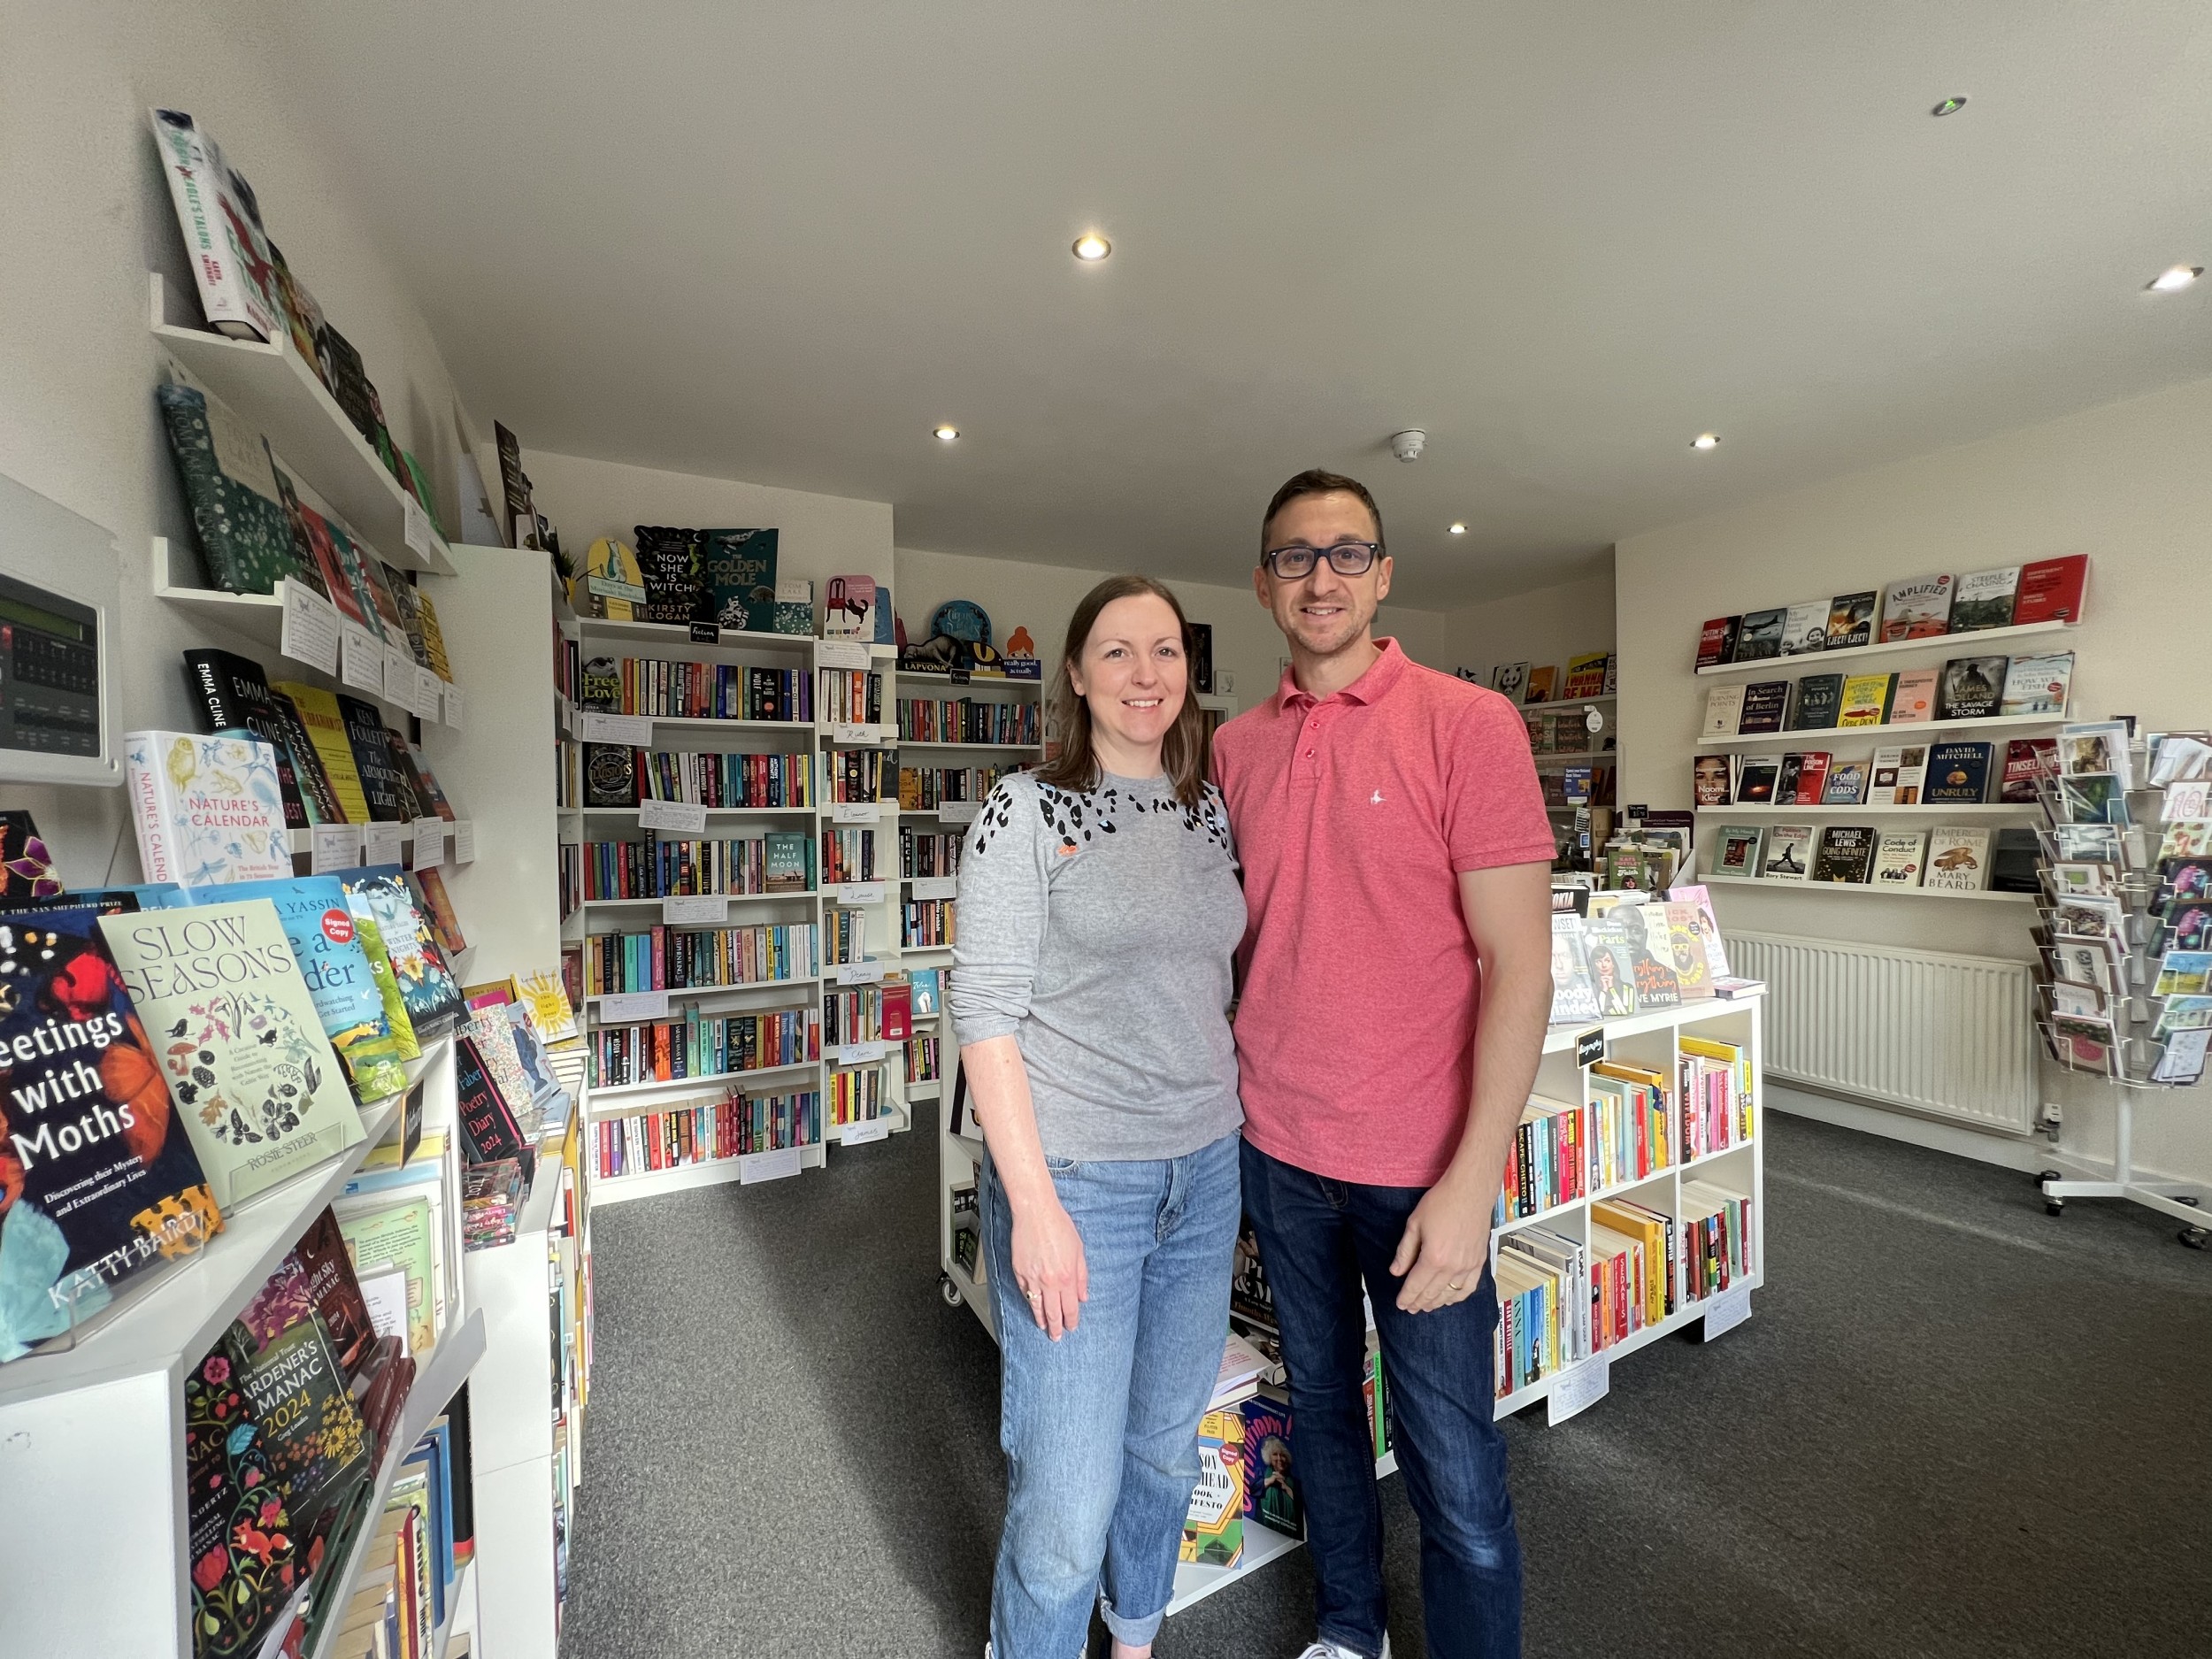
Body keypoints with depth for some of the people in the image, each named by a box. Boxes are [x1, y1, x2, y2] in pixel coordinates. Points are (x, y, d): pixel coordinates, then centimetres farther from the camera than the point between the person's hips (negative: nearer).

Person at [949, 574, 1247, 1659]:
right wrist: (1032, 1203, -17)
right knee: (1068, 1503, 5)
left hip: (1205, 1173, 6)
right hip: (1074, 1180, -5)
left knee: (1166, 1448, 24)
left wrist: (1242, 1134, 10)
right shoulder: (1028, 810, -11)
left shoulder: (1212, 812, 5)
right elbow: (984, 1013, -14)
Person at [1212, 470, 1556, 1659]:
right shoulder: (1236, 747, 3)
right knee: (1320, 1404, 23)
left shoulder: (1468, 724, -10)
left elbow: (1519, 963, -13)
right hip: (1277, 1147, 5)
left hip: (1420, 1164, -4)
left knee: (1454, 1470, 9)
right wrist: (1226, 1086, 6)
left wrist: (1471, 1178, -17)